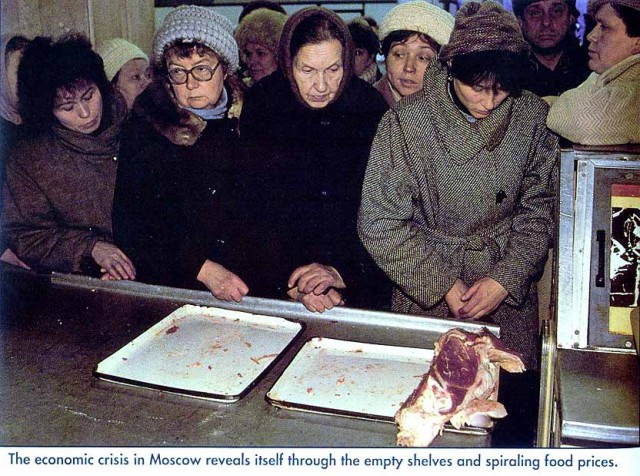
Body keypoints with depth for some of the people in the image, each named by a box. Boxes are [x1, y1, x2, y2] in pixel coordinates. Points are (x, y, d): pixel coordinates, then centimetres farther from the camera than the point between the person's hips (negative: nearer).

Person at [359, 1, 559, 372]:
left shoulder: (533, 116, -8)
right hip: (425, 298, -2)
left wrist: (505, 279, -12)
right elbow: (380, 223, -14)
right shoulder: (406, 122, -16)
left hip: (510, 297, 2)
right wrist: (443, 284, -14)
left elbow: (541, 209, -1)